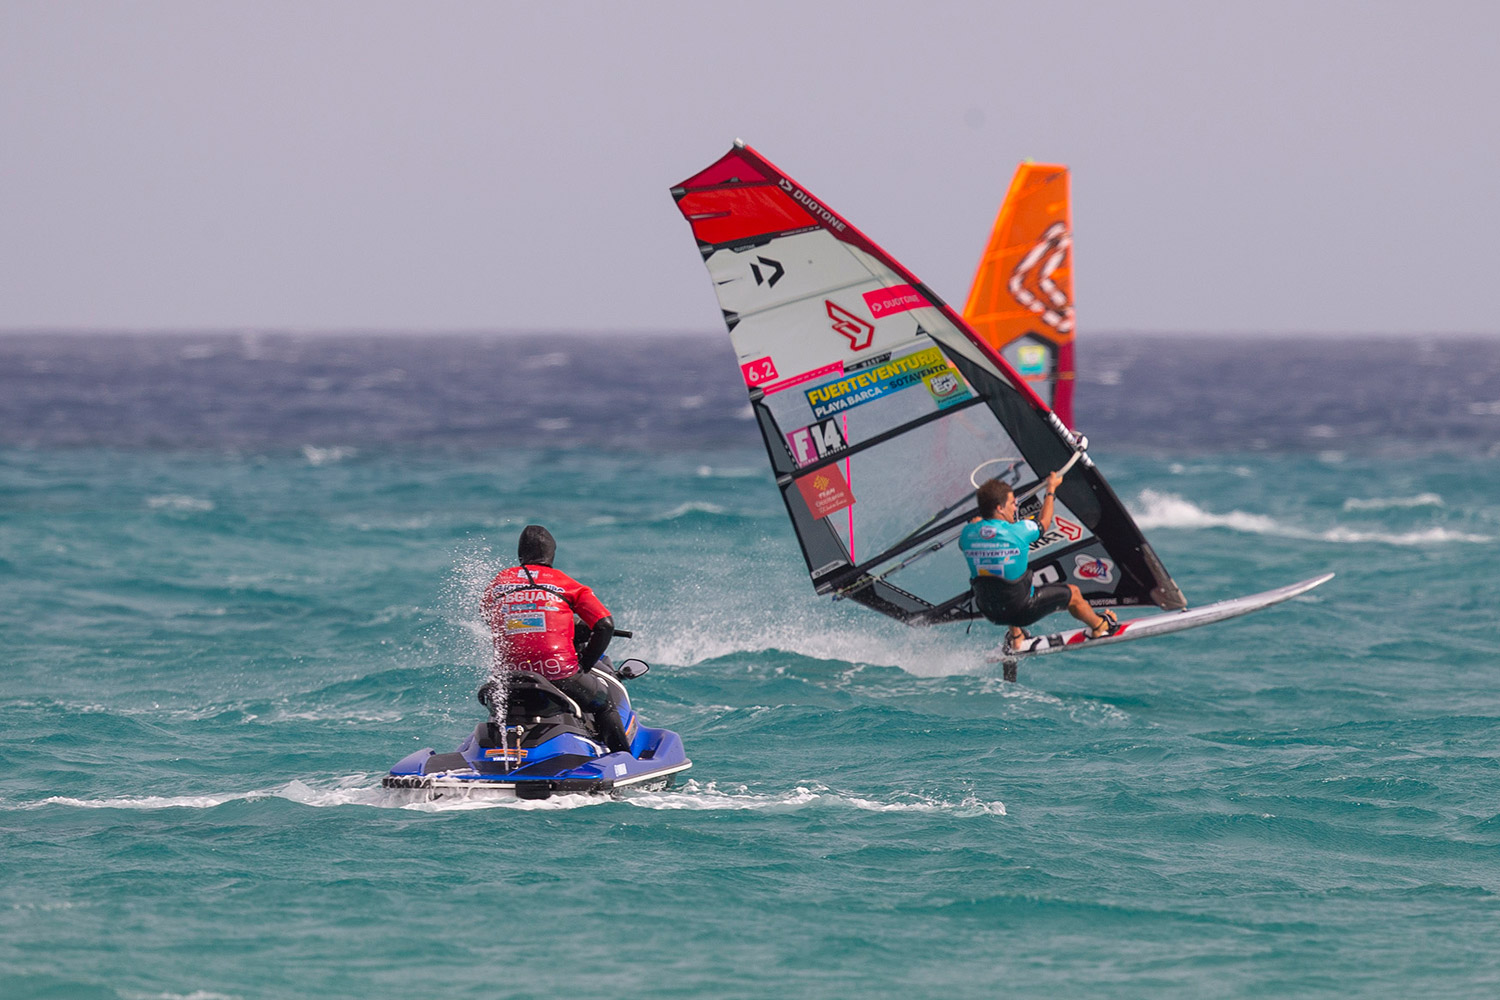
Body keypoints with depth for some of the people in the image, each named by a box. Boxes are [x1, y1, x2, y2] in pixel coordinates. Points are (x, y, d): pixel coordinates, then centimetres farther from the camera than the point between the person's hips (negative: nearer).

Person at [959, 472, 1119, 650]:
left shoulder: (968, 532, -10)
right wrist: (1051, 490, 16)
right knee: (1073, 593, 19)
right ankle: (1100, 627, 46)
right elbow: (1044, 523, 2)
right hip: (1021, 611, -5)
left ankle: (1015, 637, 41)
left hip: (989, 612, 5)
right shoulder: (1017, 531, -22)